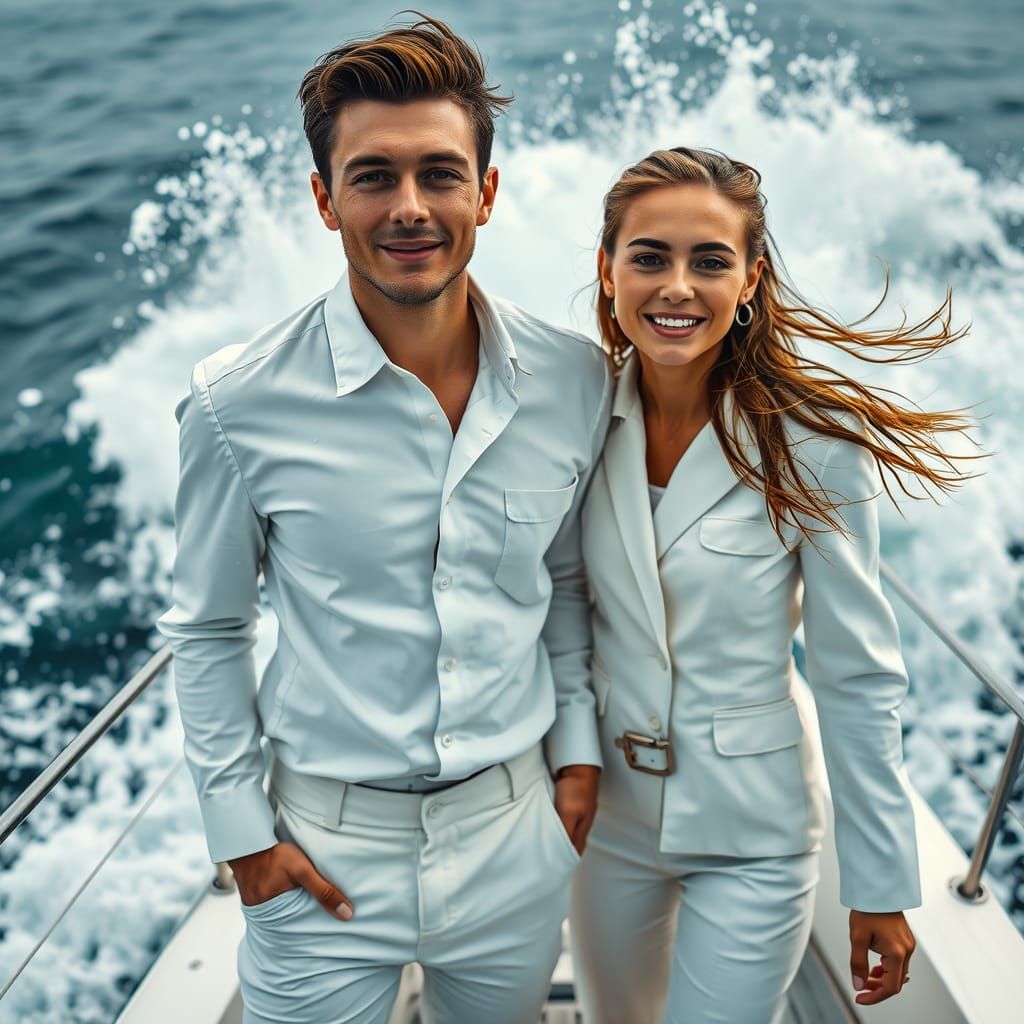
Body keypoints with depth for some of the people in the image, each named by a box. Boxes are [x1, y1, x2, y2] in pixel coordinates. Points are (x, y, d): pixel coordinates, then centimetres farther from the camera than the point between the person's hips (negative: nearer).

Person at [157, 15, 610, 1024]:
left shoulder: (577, 382, -8)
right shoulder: (238, 404, -15)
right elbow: (208, 629, -3)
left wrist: (577, 744, 6)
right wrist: (238, 826, -4)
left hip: (515, 831, 3)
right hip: (325, 855, -2)